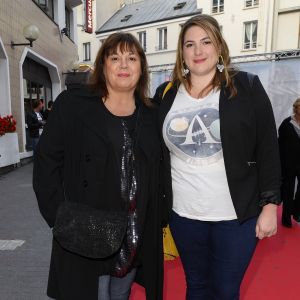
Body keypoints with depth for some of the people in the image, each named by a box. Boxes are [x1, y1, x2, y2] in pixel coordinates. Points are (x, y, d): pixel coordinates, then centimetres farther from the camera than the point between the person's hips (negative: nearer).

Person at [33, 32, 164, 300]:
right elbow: (46, 164, -7)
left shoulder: (151, 115, 6)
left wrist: (158, 218, 2)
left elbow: (158, 174, 9)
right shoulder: (71, 105, -6)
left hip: (137, 240, 4)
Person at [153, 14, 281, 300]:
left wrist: (270, 204, -6)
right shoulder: (166, 94, 3)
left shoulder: (247, 87, -4)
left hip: (236, 214, -2)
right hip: (183, 213, 3)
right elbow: (156, 153, 8)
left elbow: (268, 150, -4)